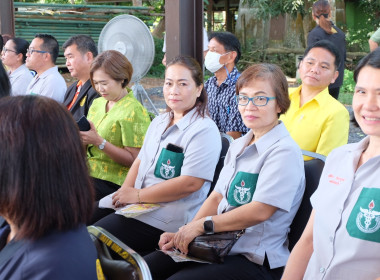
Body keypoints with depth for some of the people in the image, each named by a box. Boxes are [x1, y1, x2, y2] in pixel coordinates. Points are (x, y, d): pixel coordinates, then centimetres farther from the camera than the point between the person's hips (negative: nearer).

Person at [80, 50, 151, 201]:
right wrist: (81, 139, -2)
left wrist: (99, 142, -19)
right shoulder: (97, 103, 15)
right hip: (89, 173, 7)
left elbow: (134, 159, -13)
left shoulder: (133, 111, -9)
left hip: (111, 182, -7)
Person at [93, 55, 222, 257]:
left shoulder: (204, 130, -12)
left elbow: (190, 183, -20)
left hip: (165, 221, -8)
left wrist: (137, 195, -15)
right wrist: (125, 191, -1)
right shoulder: (159, 122, 17)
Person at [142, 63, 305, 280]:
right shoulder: (238, 146, 17)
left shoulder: (284, 152, -12)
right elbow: (217, 197, 15)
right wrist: (185, 233, 0)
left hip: (255, 261, -8)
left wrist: (203, 224, -15)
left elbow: (260, 211, -20)